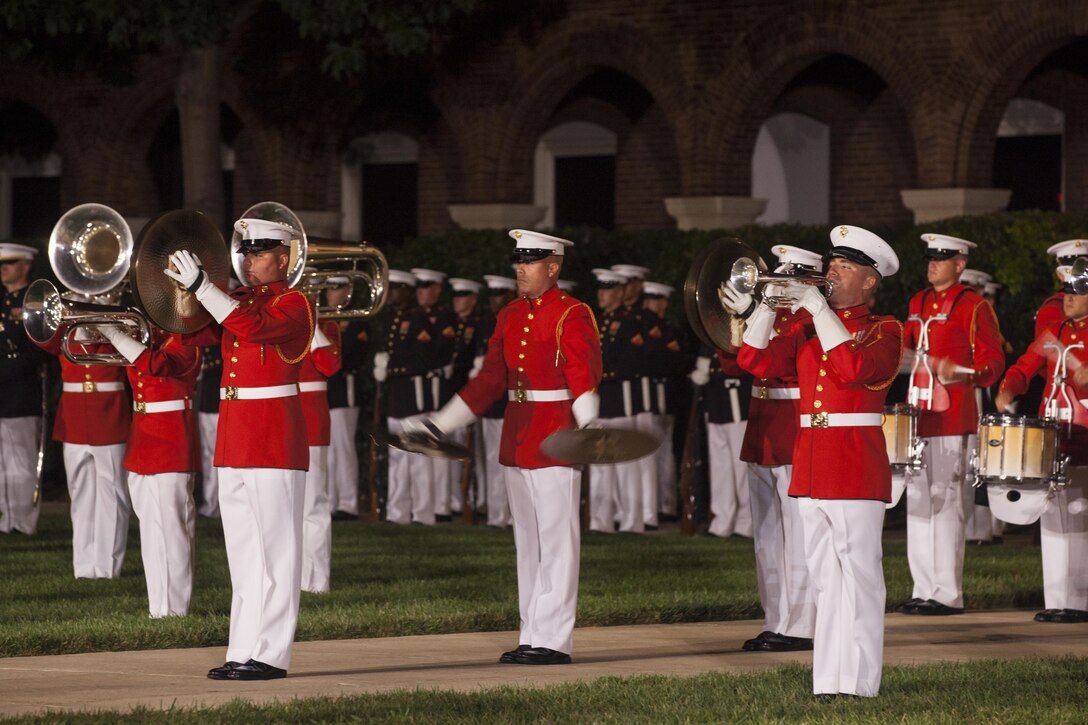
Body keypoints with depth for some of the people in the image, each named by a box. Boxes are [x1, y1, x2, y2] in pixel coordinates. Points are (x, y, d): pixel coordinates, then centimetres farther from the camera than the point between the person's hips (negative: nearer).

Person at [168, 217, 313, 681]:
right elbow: (189, 335, 9)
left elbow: (254, 328, -25)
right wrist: (180, 292, -6)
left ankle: (269, 654, -6)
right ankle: (244, 651, 12)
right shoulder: (237, 301, 16)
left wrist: (202, 287, -27)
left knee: (273, 551, -6)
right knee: (243, 552, 9)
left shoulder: (294, 304, -7)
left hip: (274, 438, -8)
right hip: (233, 441, 8)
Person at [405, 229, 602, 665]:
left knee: (556, 540, -5)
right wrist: (440, 424, 15)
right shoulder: (511, 316, 13)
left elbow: (585, 380, -20)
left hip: (556, 437, -8)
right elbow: (489, 381, 17)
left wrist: (587, 428, -36)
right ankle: (532, 637, 14)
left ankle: (553, 640, -4)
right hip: (517, 440, 8)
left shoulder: (571, 316, -10)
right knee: (527, 541, 10)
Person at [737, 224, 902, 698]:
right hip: (810, 471, 6)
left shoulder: (884, 330, -1)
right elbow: (755, 360, 6)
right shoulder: (808, 330, 16)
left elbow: (854, 367, -21)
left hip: (856, 470, -6)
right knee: (825, 582, 7)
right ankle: (827, 681, 9)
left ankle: (859, 682, -7)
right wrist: (769, 303, -4)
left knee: (859, 579, -7)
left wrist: (819, 309, -18)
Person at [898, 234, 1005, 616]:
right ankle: (924, 590, 14)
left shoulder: (973, 306, -5)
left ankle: (948, 594, -5)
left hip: (951, 416, -8)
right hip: (918, 412, 8)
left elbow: (992, 360, -7)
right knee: (918, 497, 8)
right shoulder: (919, 303, 16)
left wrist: (965, 373, -24)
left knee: (945, 499, -8)